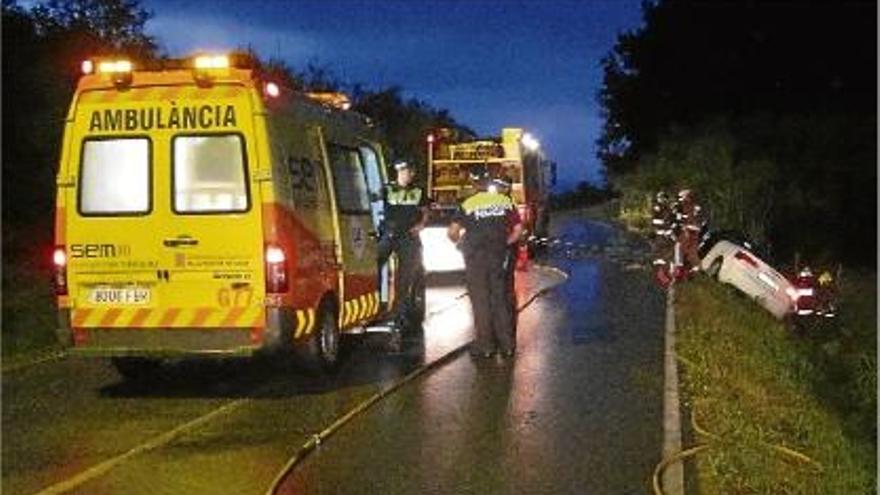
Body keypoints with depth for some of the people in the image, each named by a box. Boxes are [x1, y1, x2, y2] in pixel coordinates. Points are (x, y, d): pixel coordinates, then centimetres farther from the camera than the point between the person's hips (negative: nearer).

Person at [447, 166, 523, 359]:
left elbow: (452, 232, -16)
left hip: (476, 258, -3)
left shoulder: (468, 205, -9)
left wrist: (459, 243, 4)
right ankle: (507, 344, 14)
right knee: (500, 300, 11)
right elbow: (518, 229, 4)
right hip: (498, 256, 3)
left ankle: (485, 345, 6)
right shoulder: (504, 201, 2)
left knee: (481, 302, 4)